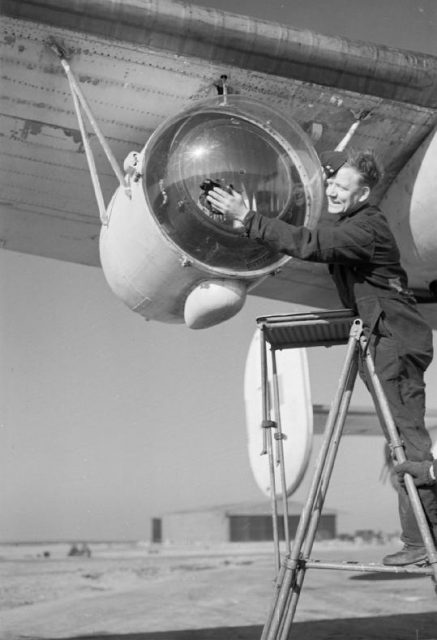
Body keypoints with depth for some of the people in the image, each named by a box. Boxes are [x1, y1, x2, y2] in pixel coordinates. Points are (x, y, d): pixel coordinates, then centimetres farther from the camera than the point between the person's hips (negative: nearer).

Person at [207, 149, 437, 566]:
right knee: (402, 439, 11)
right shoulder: (342, 222, 14)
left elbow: (309, 245, -28)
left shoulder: (367, 227, -16)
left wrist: (248, 218, -29)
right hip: (380, 340, 10)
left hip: (397, 340, -10)